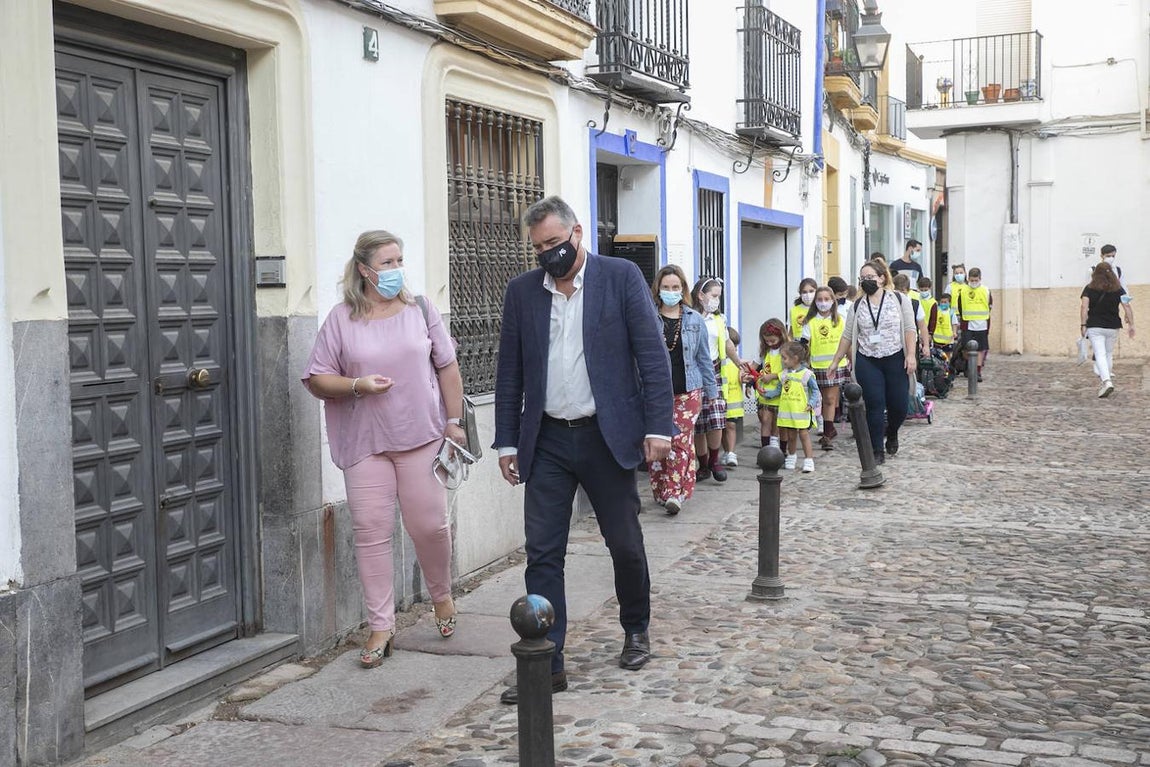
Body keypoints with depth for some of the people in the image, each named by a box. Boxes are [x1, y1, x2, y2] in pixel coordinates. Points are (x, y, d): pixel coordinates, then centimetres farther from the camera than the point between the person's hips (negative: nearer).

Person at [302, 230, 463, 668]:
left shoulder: (420, 310, 6)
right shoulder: (342, 319, 2)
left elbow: (448, 370, 8)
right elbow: (315, 380, 3)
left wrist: (454, 424, 3)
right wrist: (356, 386, -14)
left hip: (422, 437, 0)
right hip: (365, 444, 0)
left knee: (430, 525, 2)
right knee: (371, 533, -1)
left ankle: (442, 596, 31)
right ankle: (381, 627, 9)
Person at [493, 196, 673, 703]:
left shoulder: (621, 277, -2)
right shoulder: (522, 291, 7)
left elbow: (652, 353, -5)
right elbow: (510, 371, 10)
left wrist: (658, 426, -12)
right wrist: (507, 441, 6)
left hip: (606, 435, -2)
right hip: (547, 441, 2)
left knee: (626, 545, 10)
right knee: (542, 553, -1)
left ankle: (636, 631, 34)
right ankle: (547, 663, 5)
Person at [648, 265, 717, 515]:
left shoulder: (695, 320, 6)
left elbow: (704, 358, 12)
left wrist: (711, 390, 12)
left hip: (687, 391, 0)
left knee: (681, 441, -6)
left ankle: (676, 493, -4)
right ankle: (660, 492, 13)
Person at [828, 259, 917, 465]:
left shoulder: (899, 299, 0)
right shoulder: (857, 306, 6)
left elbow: (909, 329, -3)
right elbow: (847, 336, 9)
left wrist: (911, 355, -12)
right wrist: (835, 361, 8)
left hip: (895, 360, -1)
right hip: (867, 363, 1)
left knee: (899, 405, 3)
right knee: (874, 406, -2)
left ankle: (892, 434, 35)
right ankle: (877, 450, 7)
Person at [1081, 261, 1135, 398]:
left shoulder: (1089, 289, -2)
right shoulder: (1118, 289, 3)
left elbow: (1084, 307, -12)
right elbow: (1127, 307, -3)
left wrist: (1083, 325, -10)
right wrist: (1131, 325, 0)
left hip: (1095, 327, -2)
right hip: (1113, 327, 2)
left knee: (1100, 354, -6)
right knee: (1109, 354, 18)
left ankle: (1107, 381, -23)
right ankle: (1109, 377, 24)